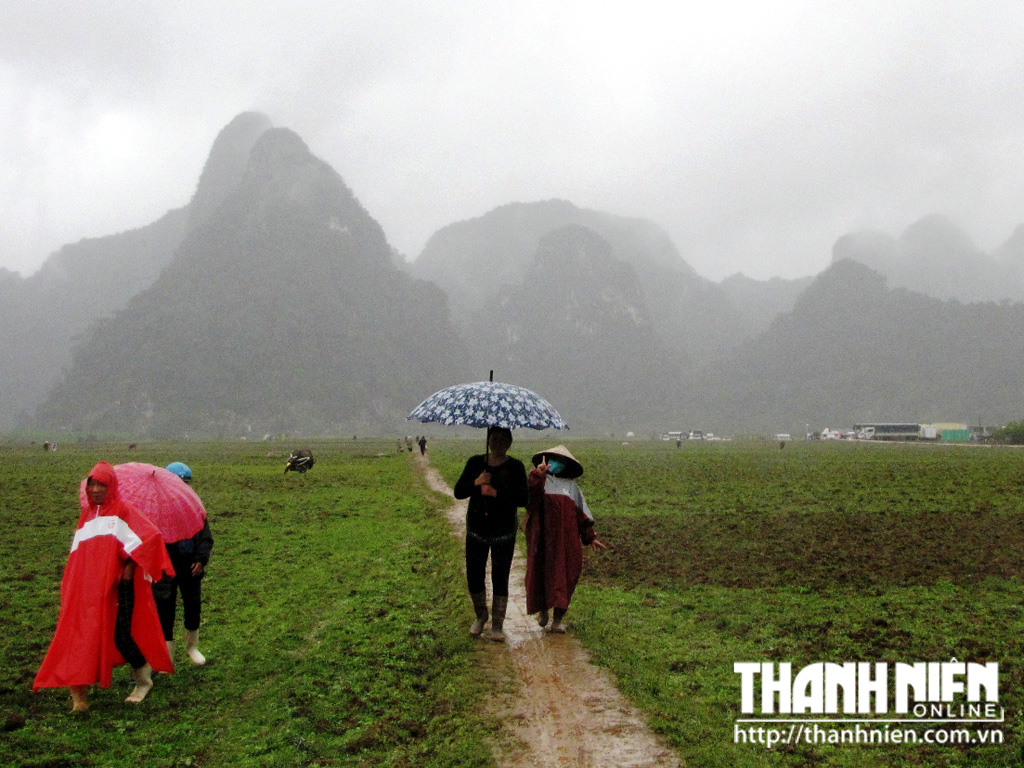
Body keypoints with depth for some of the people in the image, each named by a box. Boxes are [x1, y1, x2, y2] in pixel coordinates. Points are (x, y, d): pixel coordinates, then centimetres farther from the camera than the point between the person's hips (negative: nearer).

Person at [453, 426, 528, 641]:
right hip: (476, 529, 2)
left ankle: (497, 626, 12)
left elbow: (523, 500, -13)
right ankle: (480, 617, 30)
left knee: (500, 578, 0)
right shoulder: (475, 463, 3)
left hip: (503, 532, -2)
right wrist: (475, 483, -20)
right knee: (474, 576, 7)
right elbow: (458, 492, -2)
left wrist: (497, 493, -23)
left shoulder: (515, 467, -4)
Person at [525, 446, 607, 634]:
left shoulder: (571, 486, 18)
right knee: (541, 572, 2)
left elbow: (581, 514, 16)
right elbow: (530, 493, -17)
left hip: (566, 537, 2)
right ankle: (543, 610, 26)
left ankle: (558, 620, 0)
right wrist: (537, 475, -33)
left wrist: (590, 537, 10)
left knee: (564, 575, -4)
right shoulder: (539, 479, 7)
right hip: (542, 537, -2)